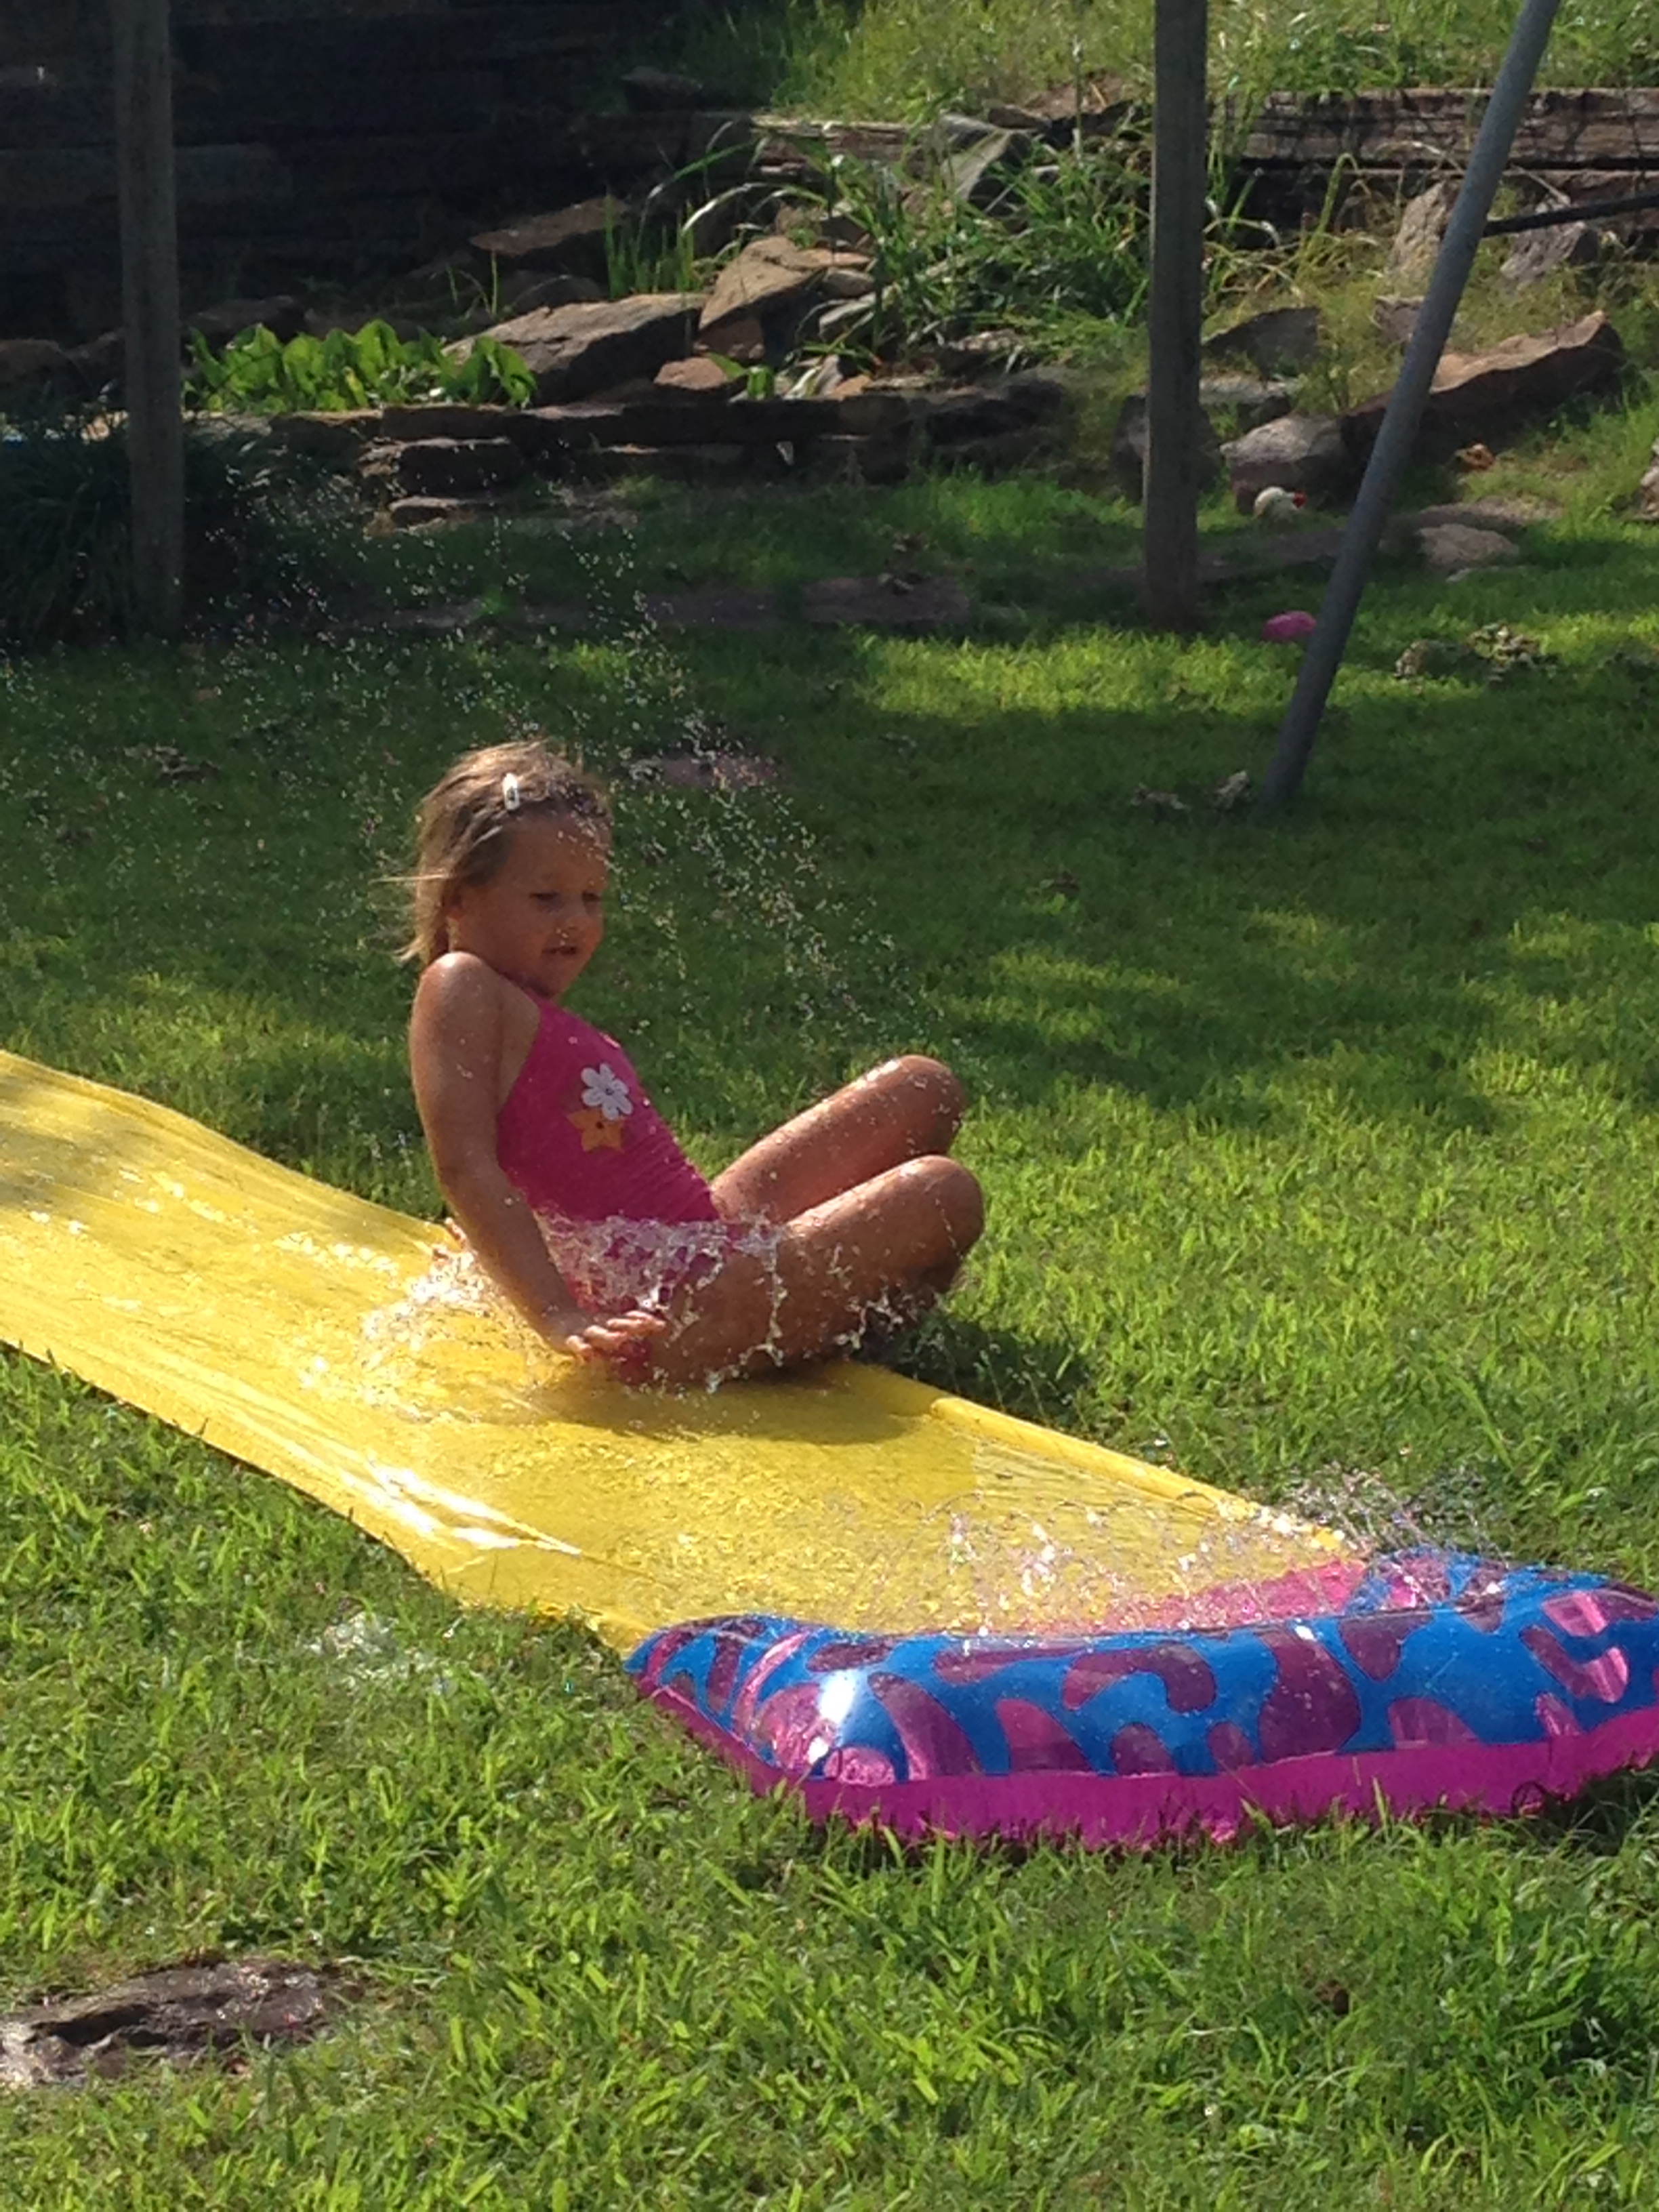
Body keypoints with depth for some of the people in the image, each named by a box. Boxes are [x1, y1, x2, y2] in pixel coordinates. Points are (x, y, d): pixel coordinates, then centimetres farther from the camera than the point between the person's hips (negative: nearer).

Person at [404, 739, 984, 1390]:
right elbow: (463, 1167, -22)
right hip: (673, 1308, -11)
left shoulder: (540, 1018, 18)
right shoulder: (461, 988, -11)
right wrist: (562, 1320, -29)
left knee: (923, 1089, 12)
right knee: (942, 1198, -13)